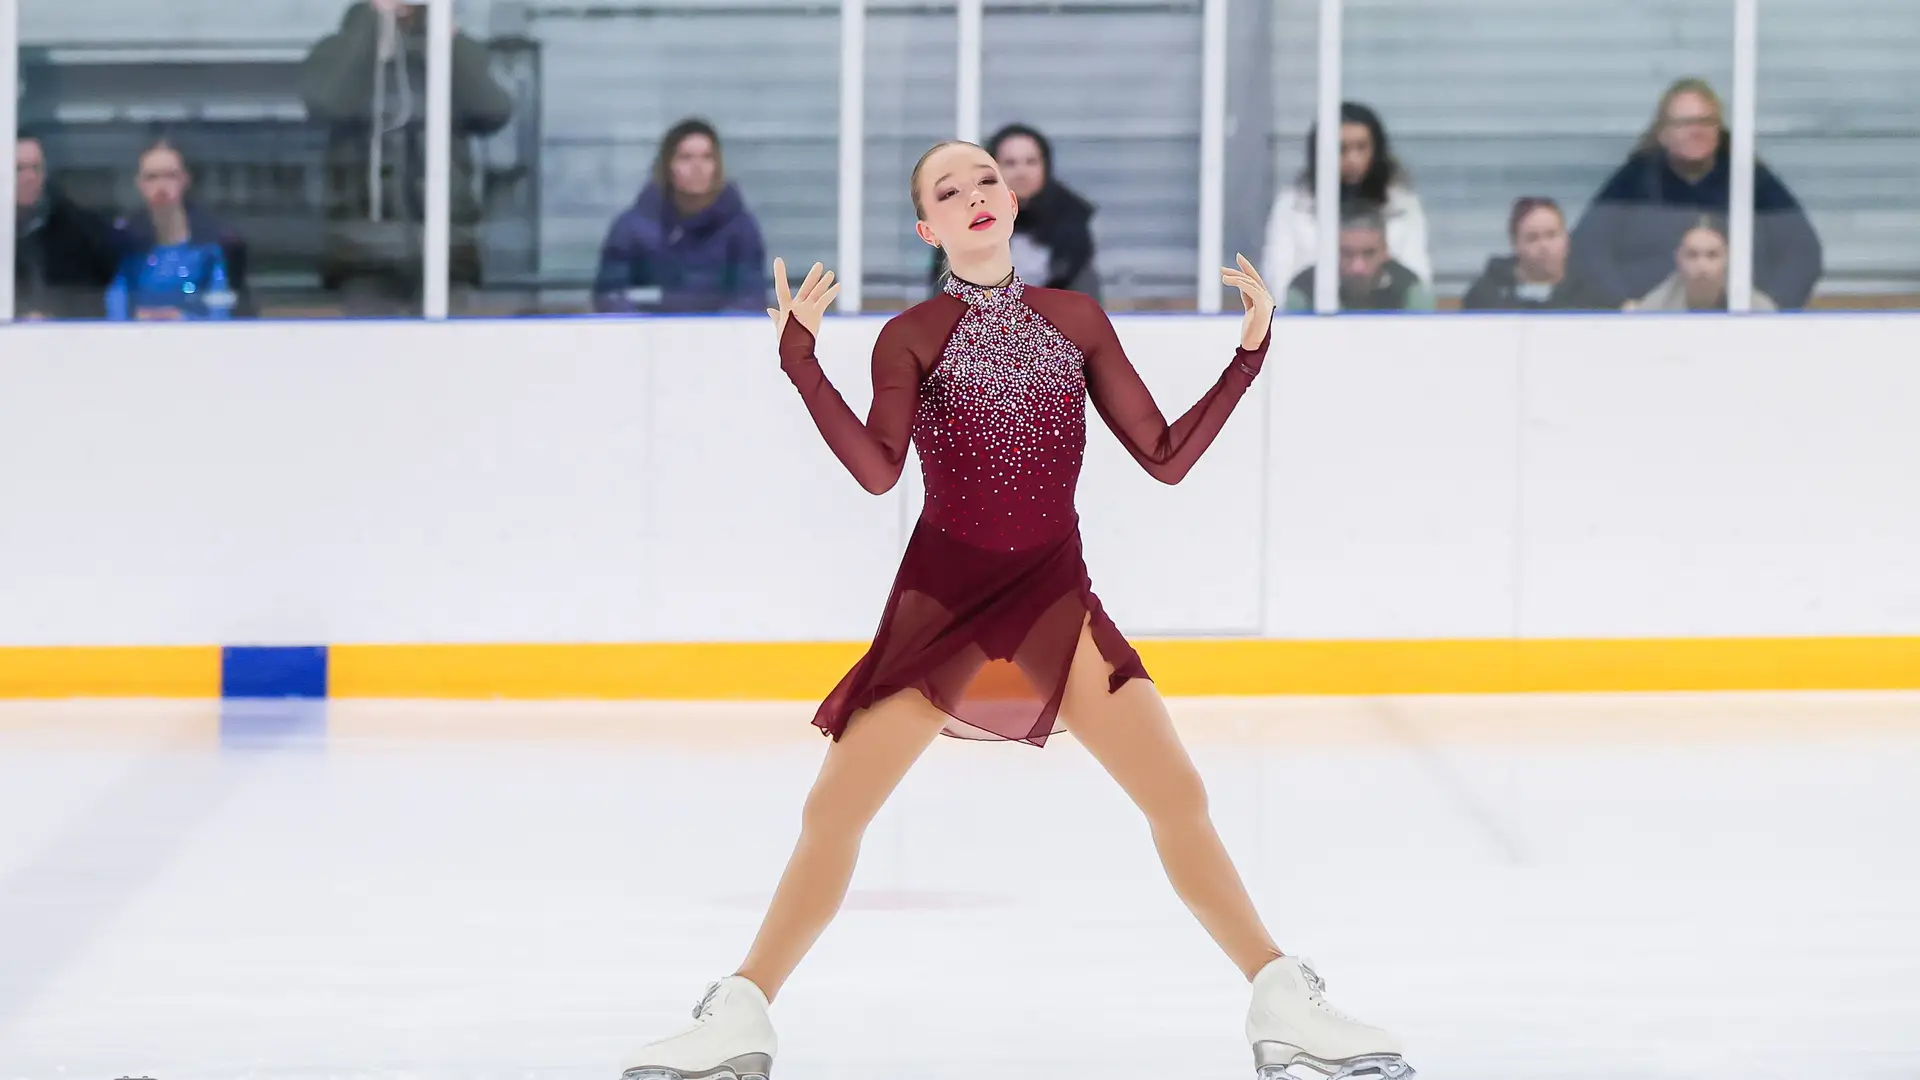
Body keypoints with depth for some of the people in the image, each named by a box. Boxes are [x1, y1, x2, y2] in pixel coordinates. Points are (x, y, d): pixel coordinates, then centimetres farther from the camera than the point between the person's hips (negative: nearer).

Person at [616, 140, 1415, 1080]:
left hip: (1054, 593, 2)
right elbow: (879, 471, -20)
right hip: (941, 596, -2)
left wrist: (1249, 351, -2)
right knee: (833, 810, -7)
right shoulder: (912, 336, -3)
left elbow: (1167, 457, 4)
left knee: (1179, 792, -8)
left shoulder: (1076, 321, 5)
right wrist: (799, 360, -27)